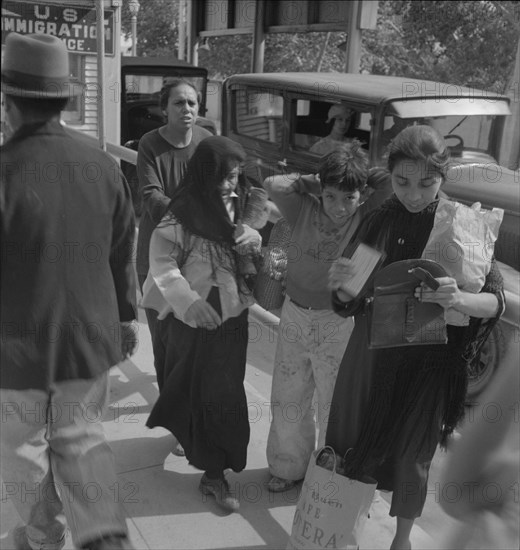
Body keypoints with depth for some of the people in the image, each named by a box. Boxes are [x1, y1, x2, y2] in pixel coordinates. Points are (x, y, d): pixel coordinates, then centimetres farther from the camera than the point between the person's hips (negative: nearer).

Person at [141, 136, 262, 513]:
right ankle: (214, 470, 19)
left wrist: (254, 242, -9)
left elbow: (252, 248, 14)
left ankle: (214, 471, 33)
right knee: (203, 392, 3)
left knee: (224, 391, 14)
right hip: (193, 317, -5)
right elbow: (163, 262, -14)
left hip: (231, 314, 5)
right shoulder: (184, 213, -15)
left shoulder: (239, 205, 1)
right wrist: (190, 301, -25)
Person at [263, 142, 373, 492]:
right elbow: (273, 184, -4)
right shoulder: (305, 210, -7)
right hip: (295, 317, 4)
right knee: (287, 401, 18)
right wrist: (315, 184, -5)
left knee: (336, 408, 12)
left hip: (339, 325, -3)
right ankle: (289, 467, 43)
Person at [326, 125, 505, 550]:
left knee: (410, 455, 11)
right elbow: (350, 302, -2)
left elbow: (496, 301, -12)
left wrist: (460, 300, -34)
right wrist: (342, 286, -26)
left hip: (429, 360, -2)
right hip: (372, 351, 2)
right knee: (355, 440, 13)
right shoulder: (378, 220, -6)